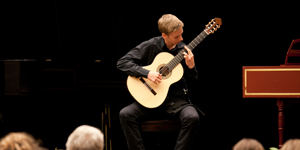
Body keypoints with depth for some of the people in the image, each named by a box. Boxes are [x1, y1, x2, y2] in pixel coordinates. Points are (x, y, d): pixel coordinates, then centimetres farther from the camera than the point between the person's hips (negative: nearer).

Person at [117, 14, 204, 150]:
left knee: (192, 117, -31)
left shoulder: (184, 50, 2)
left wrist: (191, 67, -13)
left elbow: (194, 82, 9)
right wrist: (147, 73, -18)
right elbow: (122, 63, -7)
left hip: (176, 99, 0)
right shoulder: (151, 46, -4)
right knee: (125, 114, -24)